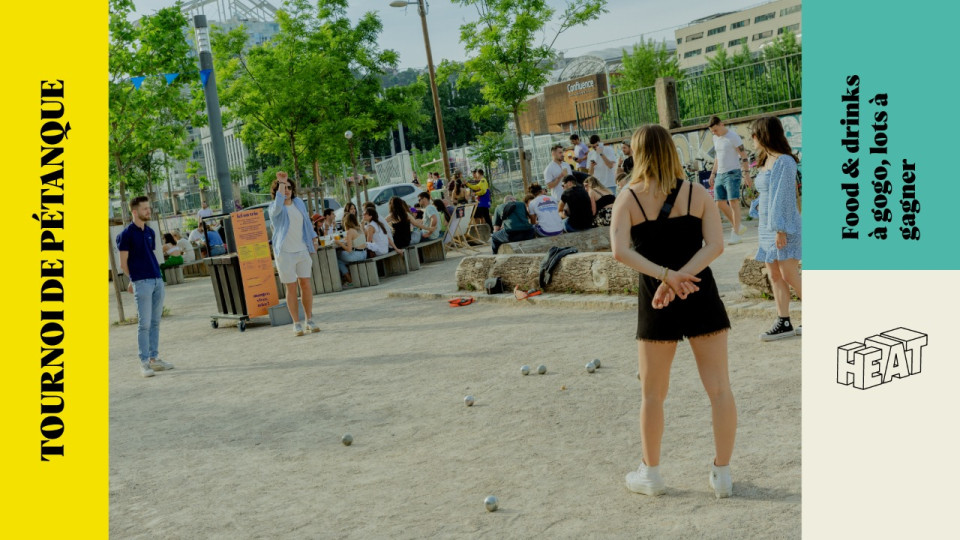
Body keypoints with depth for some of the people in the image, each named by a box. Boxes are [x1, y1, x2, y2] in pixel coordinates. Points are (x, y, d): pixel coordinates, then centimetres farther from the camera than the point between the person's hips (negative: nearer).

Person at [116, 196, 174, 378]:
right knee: (144, 323, -4)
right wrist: (134, 280, 5)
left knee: (155, 322, 10)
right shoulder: (126, 234, -6)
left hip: (157, 280, 6)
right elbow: (124, 263, -4)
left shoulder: (150, 232, 14)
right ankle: (144, 362, 1)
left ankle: (154, 358, 17)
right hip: (142, 282, -6)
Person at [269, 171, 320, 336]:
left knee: (306, 285, 5)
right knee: (291, 288, -2)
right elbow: (278, 207, -32)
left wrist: (313, 238, 23)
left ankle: (309, 321, 15)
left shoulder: (299, 202, 8)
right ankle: (296, 324, 5)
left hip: (302, 250, 4)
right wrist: (281, 183, -31)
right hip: (285, 252, -4)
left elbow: (307, 221, 20)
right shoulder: (274, 207, -7)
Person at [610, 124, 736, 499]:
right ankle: (722, 474, 14)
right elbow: (715, 245, -13)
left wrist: (665, 276, -22)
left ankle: (650, 474, 24)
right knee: (719, 388, 9)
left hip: (655, 304, -1)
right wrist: (680, 277, -19)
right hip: (701, 296, 1)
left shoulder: (628, 199, -3)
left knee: (652, 393, 14)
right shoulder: (698, 194, 1)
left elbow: (619, 250, -19)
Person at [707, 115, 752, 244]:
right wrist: (713, 173, 20)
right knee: (720, 203, 4)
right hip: (720, 175, 8)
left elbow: (744, 155, -11)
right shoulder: (716, 138, 15)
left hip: (732, 173, -8)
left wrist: (745, 173, -17)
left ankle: (736, 234, -12)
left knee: (733, 202, -12)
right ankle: (738, 226, 17)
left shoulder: (733, 136, -9)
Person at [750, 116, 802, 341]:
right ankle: (784, 323, 11)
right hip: (767, 227, 10)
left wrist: (780, 229, -19)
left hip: (783, 227, -10)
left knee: (790, 276, -7)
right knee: (774, 276, 7)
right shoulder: (767, 161, 14)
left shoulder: (784, 162, -14)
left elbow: (783, 196, -18)